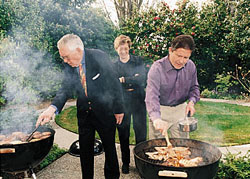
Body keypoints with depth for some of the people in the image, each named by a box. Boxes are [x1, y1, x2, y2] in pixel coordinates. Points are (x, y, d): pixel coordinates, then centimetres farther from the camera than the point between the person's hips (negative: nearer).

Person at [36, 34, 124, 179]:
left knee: (109, 146, 13)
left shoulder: (99, 57, -17)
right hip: (84, 113, 4)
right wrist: (52, 108, -27)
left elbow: (114, 84, -12)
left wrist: (118, 109, -10)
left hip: (104, 111, -4)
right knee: (85, 149, 13)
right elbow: (66, 88, -9)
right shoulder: (69, 65, -5)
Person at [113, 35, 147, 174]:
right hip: (122, 104, 1)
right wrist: (133, 81, -11)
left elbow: (142, 80, -9)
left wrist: (124, 80, -12)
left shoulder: (139, 61, 5)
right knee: (123, 135, 7)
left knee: (141, 133, 2)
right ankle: (125, 162, 23)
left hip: (138, 102, -1)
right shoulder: (113, 66, 9)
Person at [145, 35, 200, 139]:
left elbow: (194, 87, 11)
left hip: (181, 111, 4)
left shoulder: (191, 66, -6)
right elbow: (151, 96, -34)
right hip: (160, 111, -4)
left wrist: (191, 101, -10)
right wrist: (156, 118, -49)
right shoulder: (157, 68, -23)